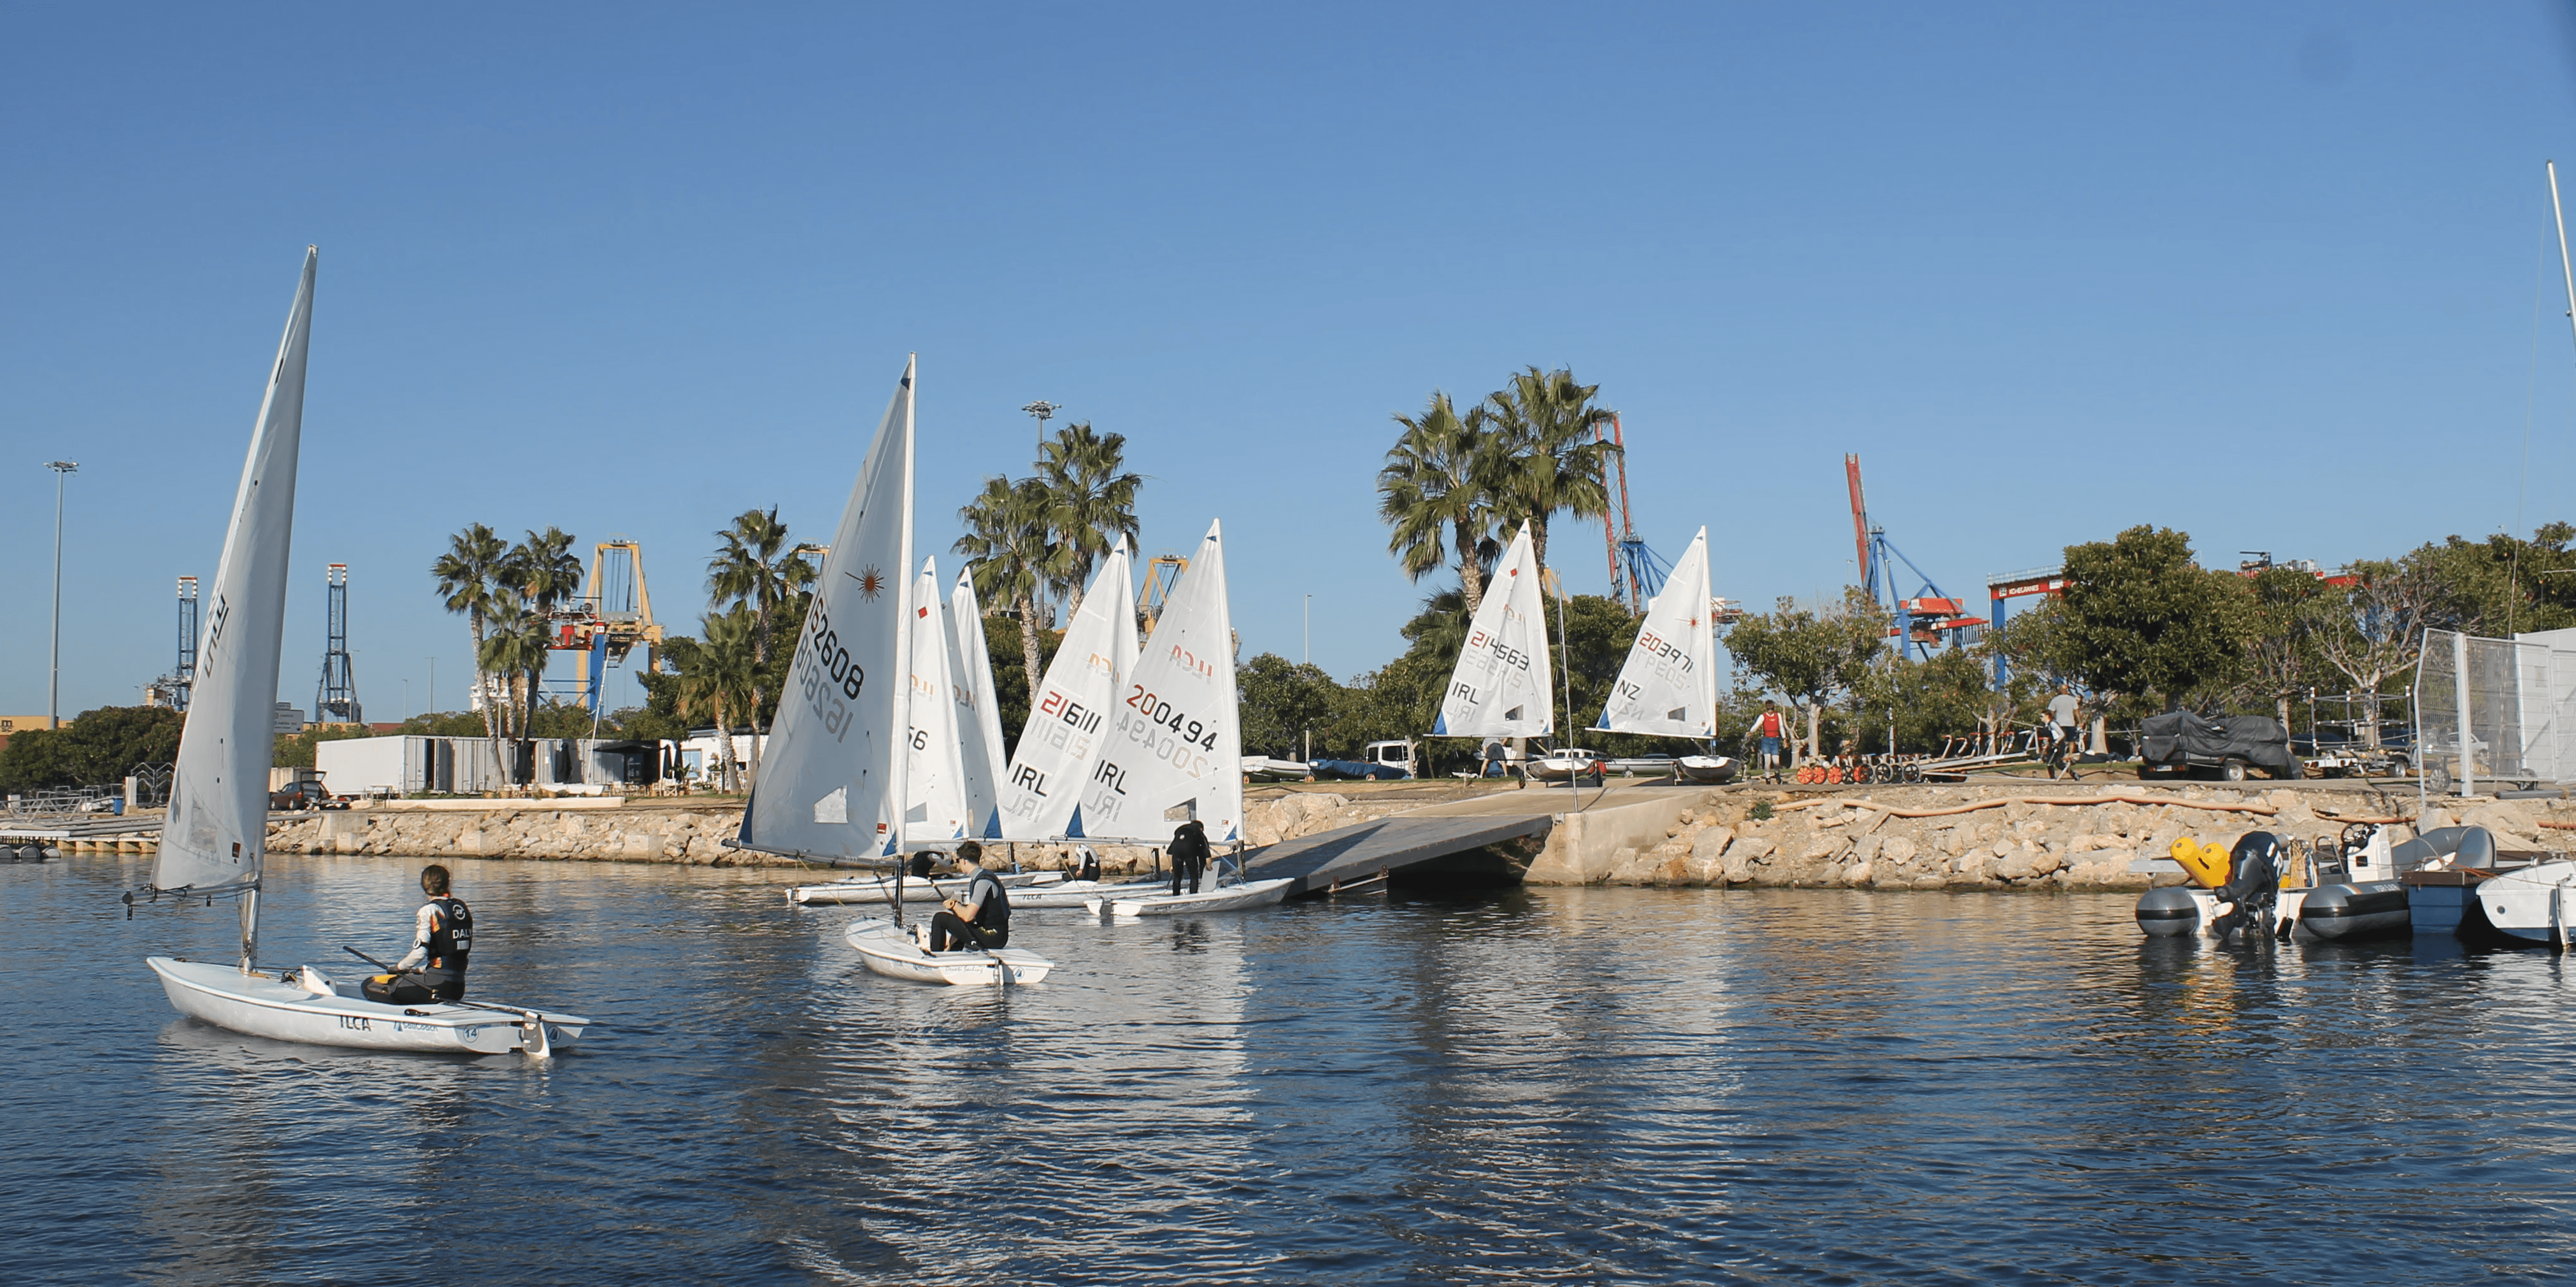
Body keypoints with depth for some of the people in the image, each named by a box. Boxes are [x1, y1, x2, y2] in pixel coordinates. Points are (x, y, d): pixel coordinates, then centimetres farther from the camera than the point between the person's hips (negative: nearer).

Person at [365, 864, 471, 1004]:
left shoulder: (429, 910, -9)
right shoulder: (462, 907, 12)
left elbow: (420, 953, -16)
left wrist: (399, 967, 2)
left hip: (437, 985, -7)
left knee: (369, 986, 2)